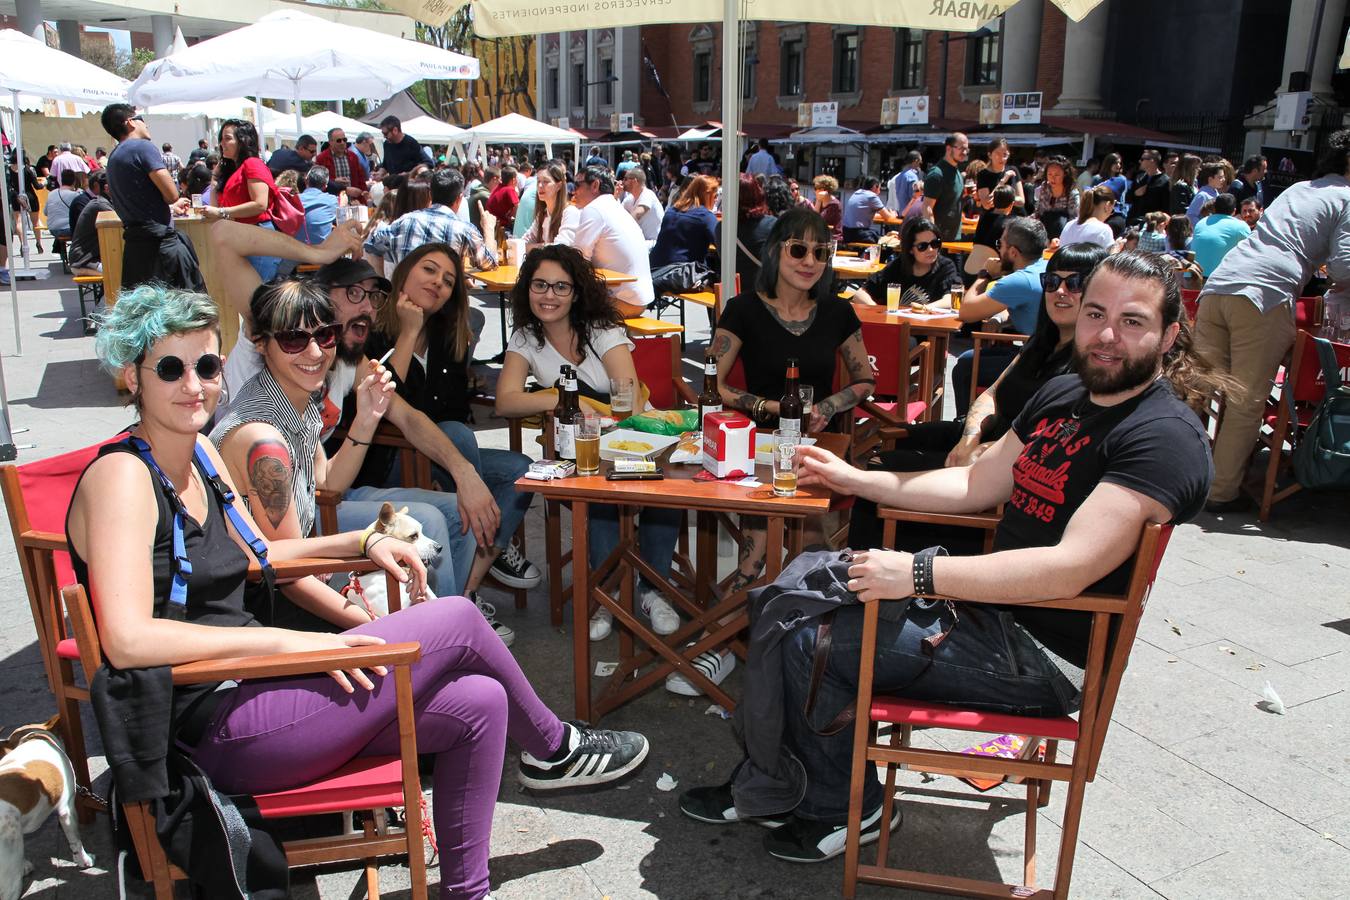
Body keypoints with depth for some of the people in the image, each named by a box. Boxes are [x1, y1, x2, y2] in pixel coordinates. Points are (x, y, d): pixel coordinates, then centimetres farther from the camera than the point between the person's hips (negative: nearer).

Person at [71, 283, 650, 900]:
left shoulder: (199, 453, 12)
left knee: (479, 703, -2)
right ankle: (554, 750, 16)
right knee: (457, 621, -11)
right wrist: (289, 641, -26)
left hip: (247, 686, 9)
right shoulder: (121, 475, -15)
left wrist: (364, 542, 14)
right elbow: (127, 640, -26)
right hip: (214, 729, -9)